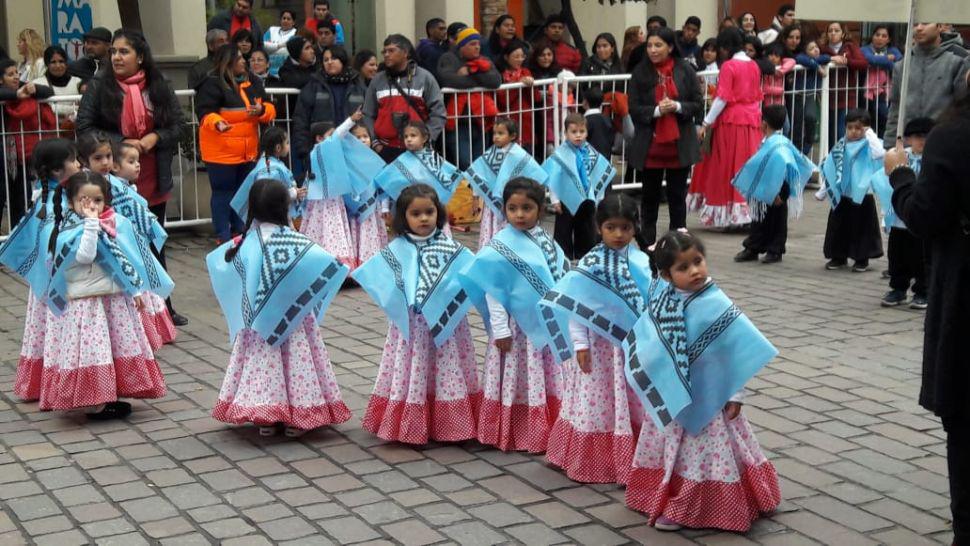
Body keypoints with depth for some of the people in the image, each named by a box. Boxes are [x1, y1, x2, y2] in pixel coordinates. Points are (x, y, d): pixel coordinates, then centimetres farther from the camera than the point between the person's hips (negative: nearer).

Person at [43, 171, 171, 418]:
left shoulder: (117, 223, 5)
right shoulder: (70, 230, -10)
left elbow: (130, 260, 12)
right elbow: (85, 255, -28)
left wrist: (136, 290, 11)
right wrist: (91, 223, -25)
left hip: (116, 300, 6)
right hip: (85, 303, -6)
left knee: (120, 351, 11)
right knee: (92, 352, -6)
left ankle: (109, 397, 24)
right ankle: (95, 404, 3)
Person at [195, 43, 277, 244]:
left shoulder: (252, 82, 8)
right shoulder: (213, 84, -12)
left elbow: (270, 110, 8)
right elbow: (205, 113, -18)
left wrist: (261, 110, -16)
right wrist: (217, 123, -39)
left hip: (248, 151, 7)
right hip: (221, 151, -7)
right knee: (223, 192, -3)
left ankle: (240, 231, 29)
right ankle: (223, 236, 3)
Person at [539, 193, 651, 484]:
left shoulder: (643, 263, -1)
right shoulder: (589, 264, -7)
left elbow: (653, 305, 4)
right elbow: (575, 308, -6)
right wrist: (580, 344, -10)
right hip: (598, 347, -2)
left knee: (633, 404, 9)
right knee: (597, 404, 6)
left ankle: (630, 461, 21)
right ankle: (594, 461, 18)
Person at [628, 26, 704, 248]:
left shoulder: (684, 70, -1)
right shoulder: (640, 72, -2)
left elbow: (698, 104, 0)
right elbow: (634, 109, -4)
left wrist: (677, 107, -17)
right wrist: (656, 110, -19)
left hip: (680, 144, 0)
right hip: (650, 145, 0)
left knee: (678, 196, 9)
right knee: (650, 195, 10)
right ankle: (647, 243, 19)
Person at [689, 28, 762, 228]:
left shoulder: (728, 66, -11)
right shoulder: (754, 66, 10)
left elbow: (722, 99, -15)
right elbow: (758, 96, 15)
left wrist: (706, 123, -13)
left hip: (731, 121, -6)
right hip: (752, 121, 6)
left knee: (729, 167, -1)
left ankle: (731, 215, 0)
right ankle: (752, 213, 7)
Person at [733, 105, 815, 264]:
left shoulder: (776, 145, -23)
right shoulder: (781, 142, 6)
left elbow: (779, 170, -28)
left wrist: (775, 194, -26)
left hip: (776, 193, -9)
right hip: (765, 193, 9)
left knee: (776, 220, 4)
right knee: (760, 219, 13)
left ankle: (775, 251, 13)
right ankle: (752, 248, 20)